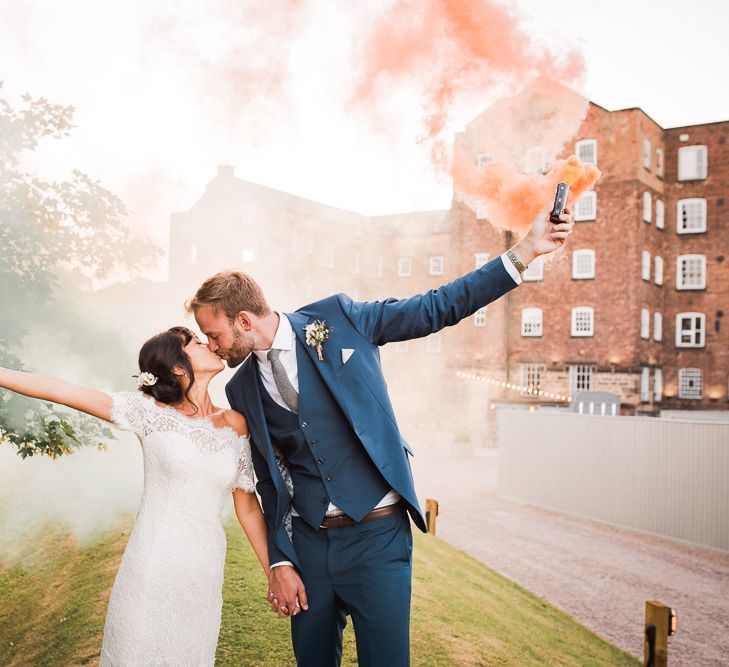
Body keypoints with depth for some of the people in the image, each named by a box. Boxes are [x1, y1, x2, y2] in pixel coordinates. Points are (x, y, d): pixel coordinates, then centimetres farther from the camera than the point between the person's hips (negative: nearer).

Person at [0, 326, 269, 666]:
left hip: (206, 574, 3)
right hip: (151, 569, -3)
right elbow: (57, 390, -10)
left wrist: (273, 571, 7)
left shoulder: (235, 424, 4)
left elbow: (247, 504, 8)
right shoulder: (152, 411, -5)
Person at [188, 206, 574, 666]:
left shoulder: (337, 318, -5)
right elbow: (271, 482, 9)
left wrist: (526, 251, -9)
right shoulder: (242, 390, 6)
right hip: (307, 544, 4)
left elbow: (435, 309, -4)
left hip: (377, 538, -3)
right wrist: (280, 563, 2)